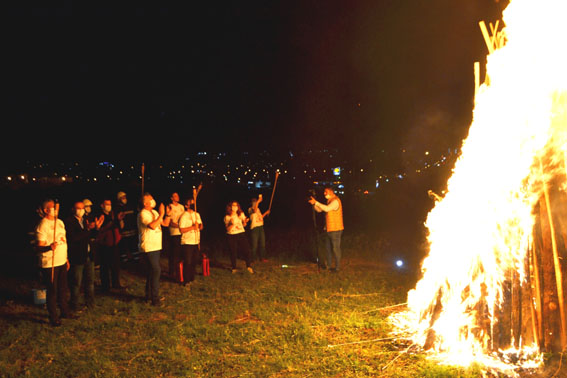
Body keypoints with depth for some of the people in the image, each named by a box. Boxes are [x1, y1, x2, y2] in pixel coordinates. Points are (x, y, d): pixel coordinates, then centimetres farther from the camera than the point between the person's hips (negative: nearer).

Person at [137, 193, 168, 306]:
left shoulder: (154, 212, 13)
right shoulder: (143, 214, -14)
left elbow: (165, 223, 15)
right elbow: (153, 226, -29)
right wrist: (161, 214, -23)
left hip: (156, 247, 9)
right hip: (148, 247, -9)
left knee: (152, 271, 15)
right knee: (156, 271, -12)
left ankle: (149, 295, 26)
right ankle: (155, 299, -7)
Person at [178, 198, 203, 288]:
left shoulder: (197, 214, 12)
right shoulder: (183, 216, -8)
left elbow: (201, 226, 16)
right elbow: (181, 230, -14)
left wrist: (199, 226, -6)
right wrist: (192, 227, -21)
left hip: (196, 242, 6)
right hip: (187, 243, -6)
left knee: (194, 261, 11)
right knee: (187, 262, -2)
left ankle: (192, 279, 25)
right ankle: (186, 281, 8)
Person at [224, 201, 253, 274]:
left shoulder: (241, 214, 6)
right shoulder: (227, 217, -4)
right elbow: (228, 229, -6)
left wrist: (245, 222, -8)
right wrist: (233, 224, -23)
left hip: (241, 234, 2)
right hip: (232, 236, -2)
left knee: (246, 250, -6)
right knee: (233, 252, 2)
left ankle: (248, 266, 11)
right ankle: (234, 268, 19)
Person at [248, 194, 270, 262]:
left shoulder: (258, 209, 18)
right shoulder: (250, 209, -7)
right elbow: (255, 210, -31)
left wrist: (266, 213, 17)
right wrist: (258, 201, -33)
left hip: (261, 227, 7)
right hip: (254, 228, -7)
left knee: (262, 243, 9)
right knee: (254, 244, -3)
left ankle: (262, 257, 19)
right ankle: (253, 258, 8)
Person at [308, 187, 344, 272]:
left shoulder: (335, 201, -16)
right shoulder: (329, 201, 15)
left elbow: (327, 209, -32)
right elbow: (319, 210, 15)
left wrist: (316, 202, -28)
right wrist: (314, 203, -3)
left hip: (335, 229, -10)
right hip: (329, 229, 10)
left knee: (335, 248, -3)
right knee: (328, 247, 16)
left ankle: (337, 267, 5)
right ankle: (328, 265, 27)